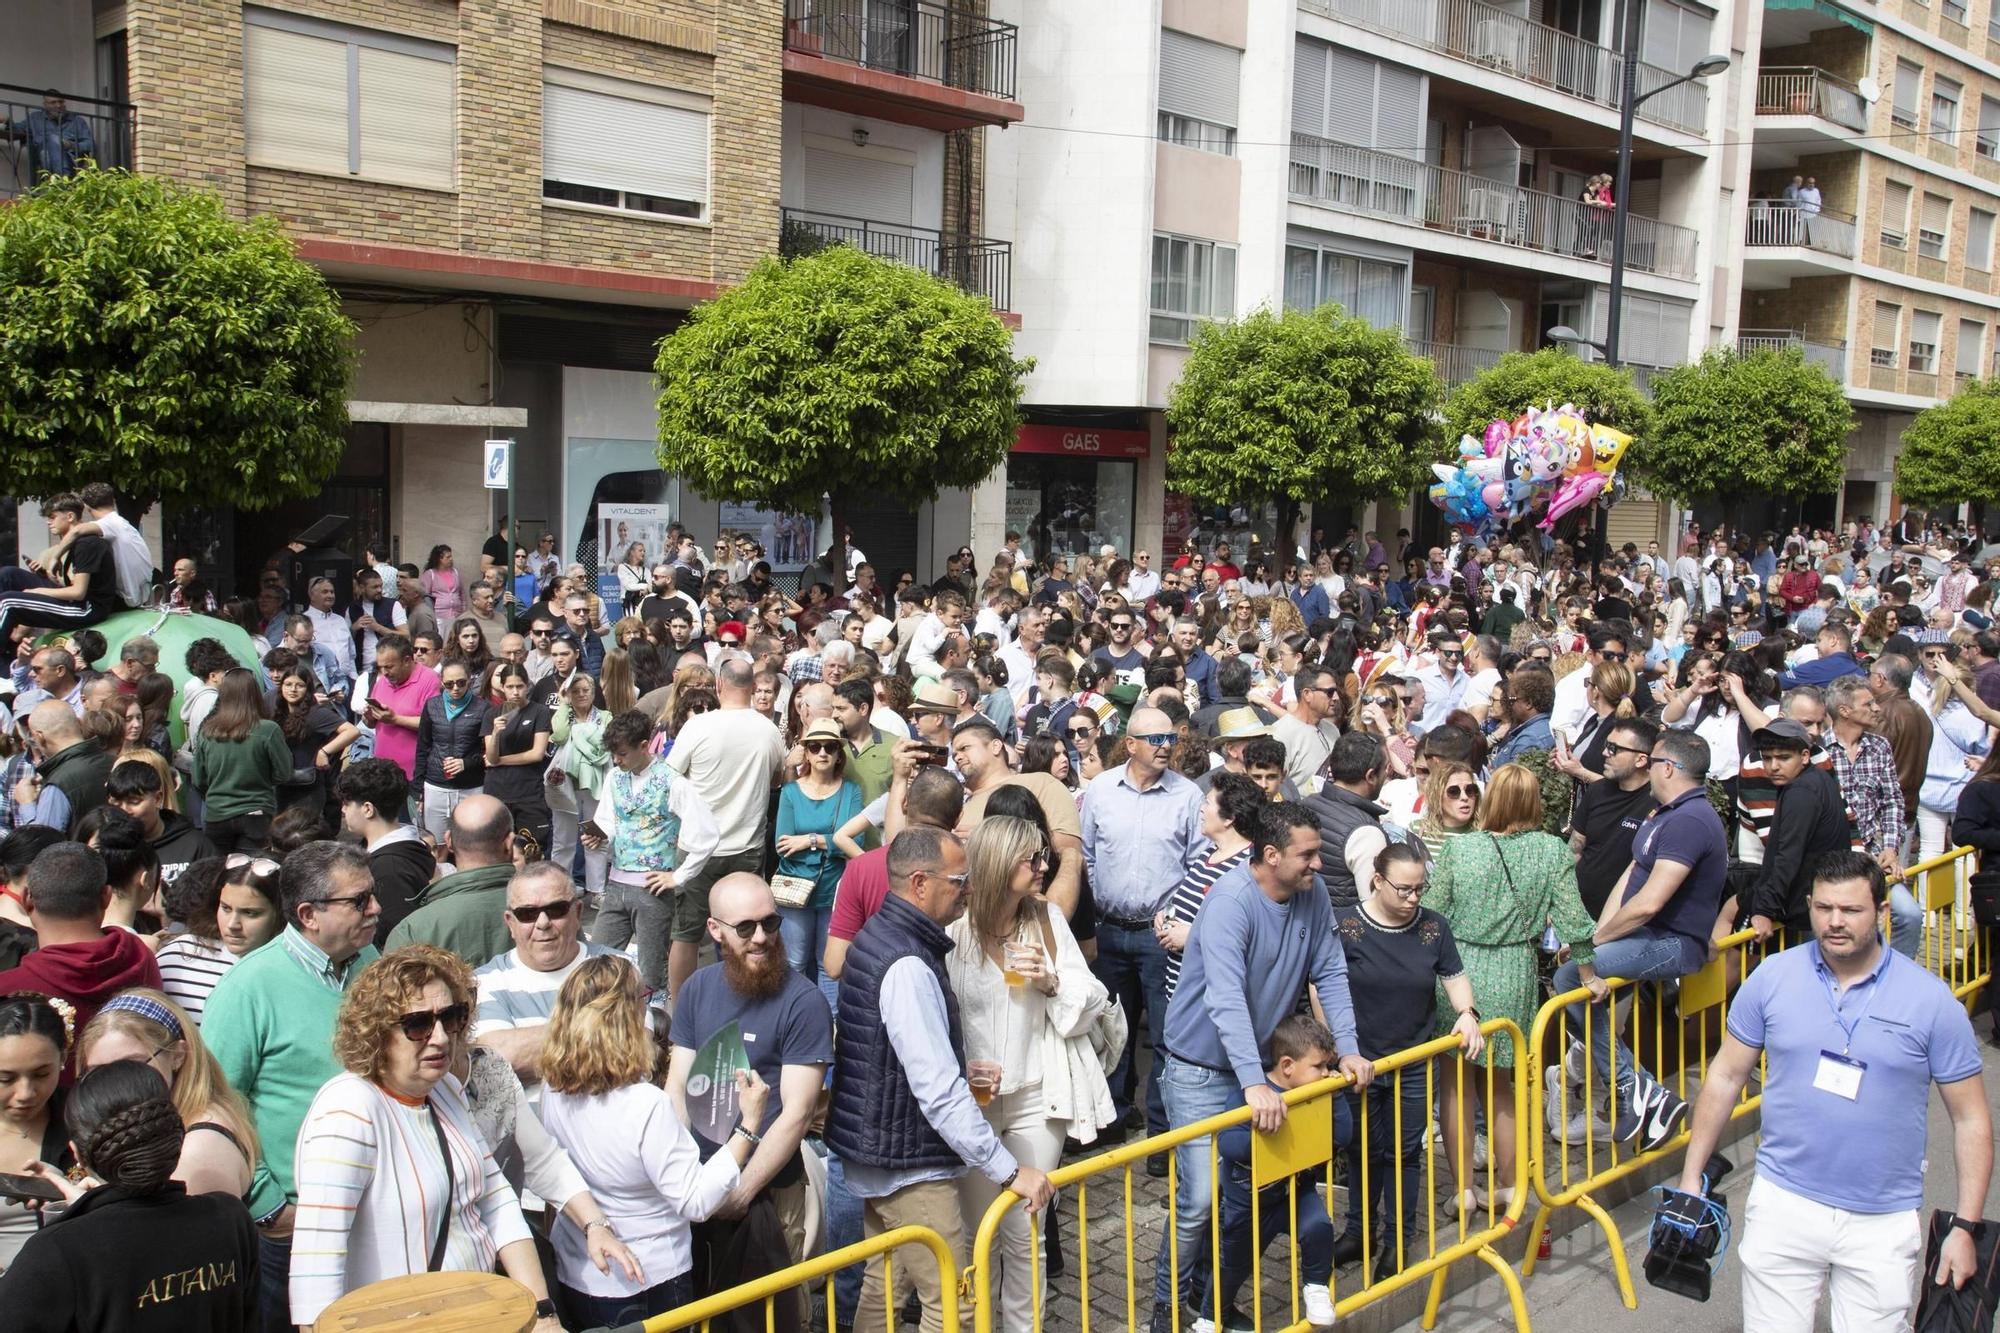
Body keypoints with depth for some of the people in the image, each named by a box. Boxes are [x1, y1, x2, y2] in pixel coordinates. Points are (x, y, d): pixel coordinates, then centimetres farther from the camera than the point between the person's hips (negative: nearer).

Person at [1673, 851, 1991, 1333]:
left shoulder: (1931, 1000, -6)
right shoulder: (1772, 978, -3)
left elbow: (1971, 1119, -1)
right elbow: (1725, 1077, 5)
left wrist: (1964, 1228, -5)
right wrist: (1691, 1177, 5)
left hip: (1883, 1222, -1)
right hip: (1784, 1203, 1)